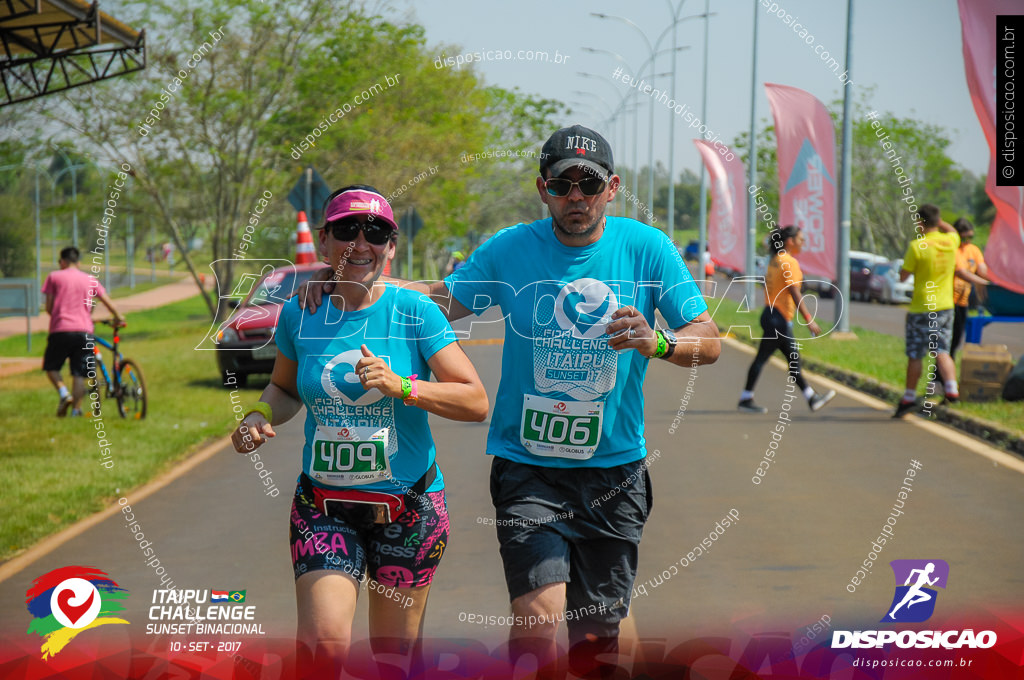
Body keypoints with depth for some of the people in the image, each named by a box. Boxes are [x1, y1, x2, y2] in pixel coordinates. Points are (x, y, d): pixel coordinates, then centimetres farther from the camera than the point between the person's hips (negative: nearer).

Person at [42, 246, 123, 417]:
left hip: (60, 330, -2)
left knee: (51, 367, 14)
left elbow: (49, 307, 5)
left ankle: (63, 392, -11)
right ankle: (76, 410, -2)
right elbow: (108, 302, 11)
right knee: (79, 374, 5)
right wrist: (118, 318, 29)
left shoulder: (54, 277, 7)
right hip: (84, 331, 2)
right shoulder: (90, 280, 13)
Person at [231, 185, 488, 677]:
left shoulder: (413, 313, -6)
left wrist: (401, 386, -22)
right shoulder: (300, 314, 1)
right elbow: (284, 387, 19)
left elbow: (476, 402, -10)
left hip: (407, 507, -1)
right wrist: (261, 415, -3)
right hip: (323, 507, 1)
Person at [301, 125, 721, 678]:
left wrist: (658, 343, -26)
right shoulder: (509, 250, -1)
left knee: (596, 634, 8)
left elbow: (709, 340, -4)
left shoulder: (646, 248, -3)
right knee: (540, 611, -21)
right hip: (527, 464, -1)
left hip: (614, 468, 1)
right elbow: (442, 301, 12)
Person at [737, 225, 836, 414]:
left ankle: (812, 398, 15)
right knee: (762, 358, -4)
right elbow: (795, 293, -20)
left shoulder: (775, 260, 13)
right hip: (778, 319, -10)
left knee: (793, 359, 11)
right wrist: (809, 320, -21)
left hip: (771, 313, 10)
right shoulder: (789, 262, -14)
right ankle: (745, 399, 1)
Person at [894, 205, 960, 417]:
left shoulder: (917, 246, -17)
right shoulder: (950, 241, 0)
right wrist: (938, 220, 20)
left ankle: (909, 397, 13)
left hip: (921, 309, -5)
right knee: (942, 352, 8)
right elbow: (953, 231, 27)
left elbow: (903, 276, -10)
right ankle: (952, 389, -11)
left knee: (915, 355, 5)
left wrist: (906, 254, 4)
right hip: (946, 306, 5)